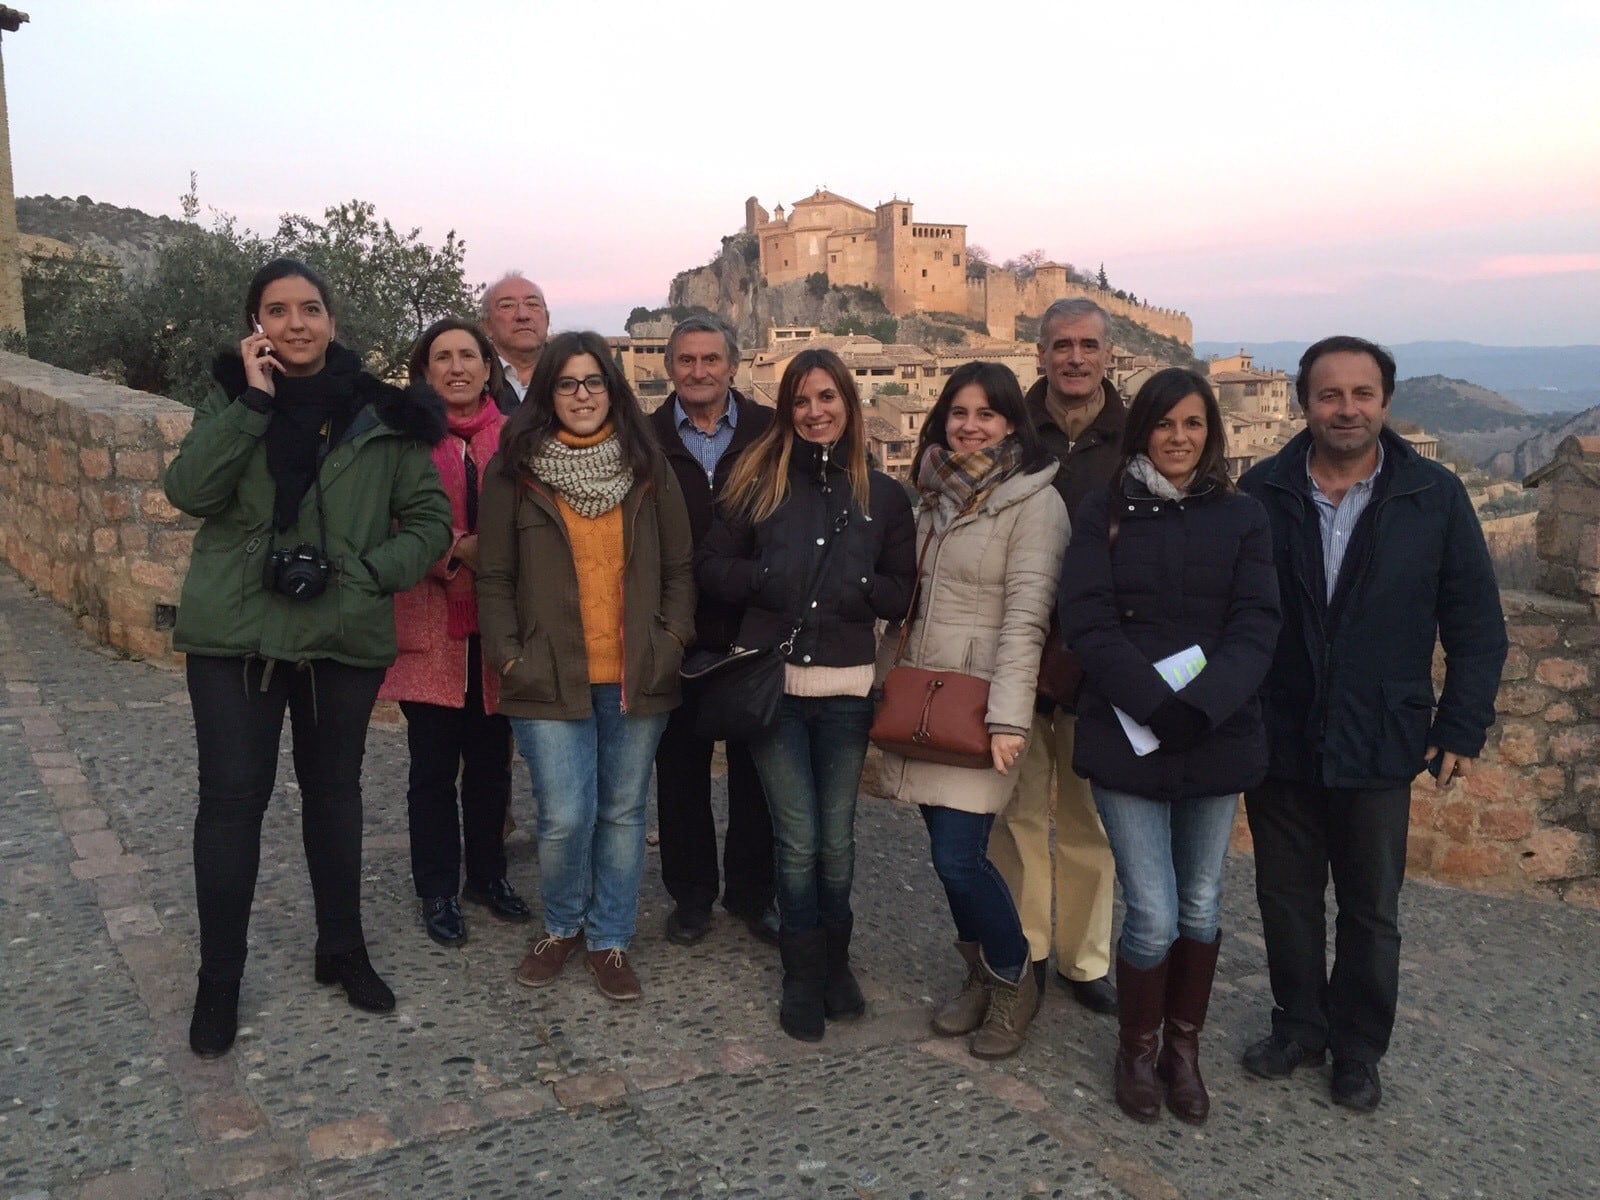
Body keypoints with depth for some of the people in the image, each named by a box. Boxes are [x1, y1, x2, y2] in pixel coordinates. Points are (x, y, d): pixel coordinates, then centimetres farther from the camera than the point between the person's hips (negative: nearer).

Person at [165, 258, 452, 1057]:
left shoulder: (381, 413, 0)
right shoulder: (231, 403, 3)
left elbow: (430, 520, 1)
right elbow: (189, 492, -14)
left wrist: (368, 571, -13)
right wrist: (253, 402, -17)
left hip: (345, 635, 1)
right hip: (235, 633, 0)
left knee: (334, 789, 15)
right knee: (232, 797, 1)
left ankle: (342, 949, 32)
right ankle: (219, 979, 17)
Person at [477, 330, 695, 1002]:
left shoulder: (648, 470, 6)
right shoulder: (514, 472, 1)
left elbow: (680, 567, 8)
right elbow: (494, 577, 2)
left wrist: (671, 641, -2)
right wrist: (508, 656, -6)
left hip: (635, 678, 2)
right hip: (550, 679, -2)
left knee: (623, 813, 10)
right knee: (565, 818, -5)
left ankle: (609, 940, 27)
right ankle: (561, 927, 23)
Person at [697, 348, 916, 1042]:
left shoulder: (882, 495, 5)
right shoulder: (758, 481, 3)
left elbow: (904, 593, 5)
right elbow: (710, 567, 3)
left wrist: (857, 587, -14)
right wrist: (765, 580, -14)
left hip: (847, 687, 1)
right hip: (772, 682, -1)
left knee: (836, 837, 9)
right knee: (798, 839, 2)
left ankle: (833, 960, 31)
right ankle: (803, 975, 20)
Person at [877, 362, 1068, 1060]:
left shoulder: (1034, 502, -9)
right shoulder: (938, 494, 12)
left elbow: (1025, 616, -15)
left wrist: (1008, 718, -20)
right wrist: (883, 675, 14)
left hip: (977, 705, -6)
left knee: (958, 858, -8)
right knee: (949, 852, 11)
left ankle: (1014, 982, 16)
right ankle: (980, 977, 30)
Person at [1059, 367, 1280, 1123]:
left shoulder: (1241, 518, 5)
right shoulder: (1106, 514, 2)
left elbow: (1256, 628, -3)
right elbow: (1086, 623, -6)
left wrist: (1200, 706, -19)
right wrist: (1155, 705, -18)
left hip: (1217, 740, 2)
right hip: (1126, 739, -2)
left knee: (1201, 905, 11)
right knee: (1153, 915, -4)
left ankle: (1183, 1046, 32)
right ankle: (1137, 1050, 21)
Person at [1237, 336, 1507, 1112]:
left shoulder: (1435, 497, -5)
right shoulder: (1262, 492, -5)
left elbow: (1475, 624, -1)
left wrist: (1462, 727, -5)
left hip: (1379, 746, 0)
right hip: (1277, 738, 1)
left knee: (1371, 910, 13)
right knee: (1286, 896, 14)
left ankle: (1358, 1047, 32)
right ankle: (1298, 1024, 34)